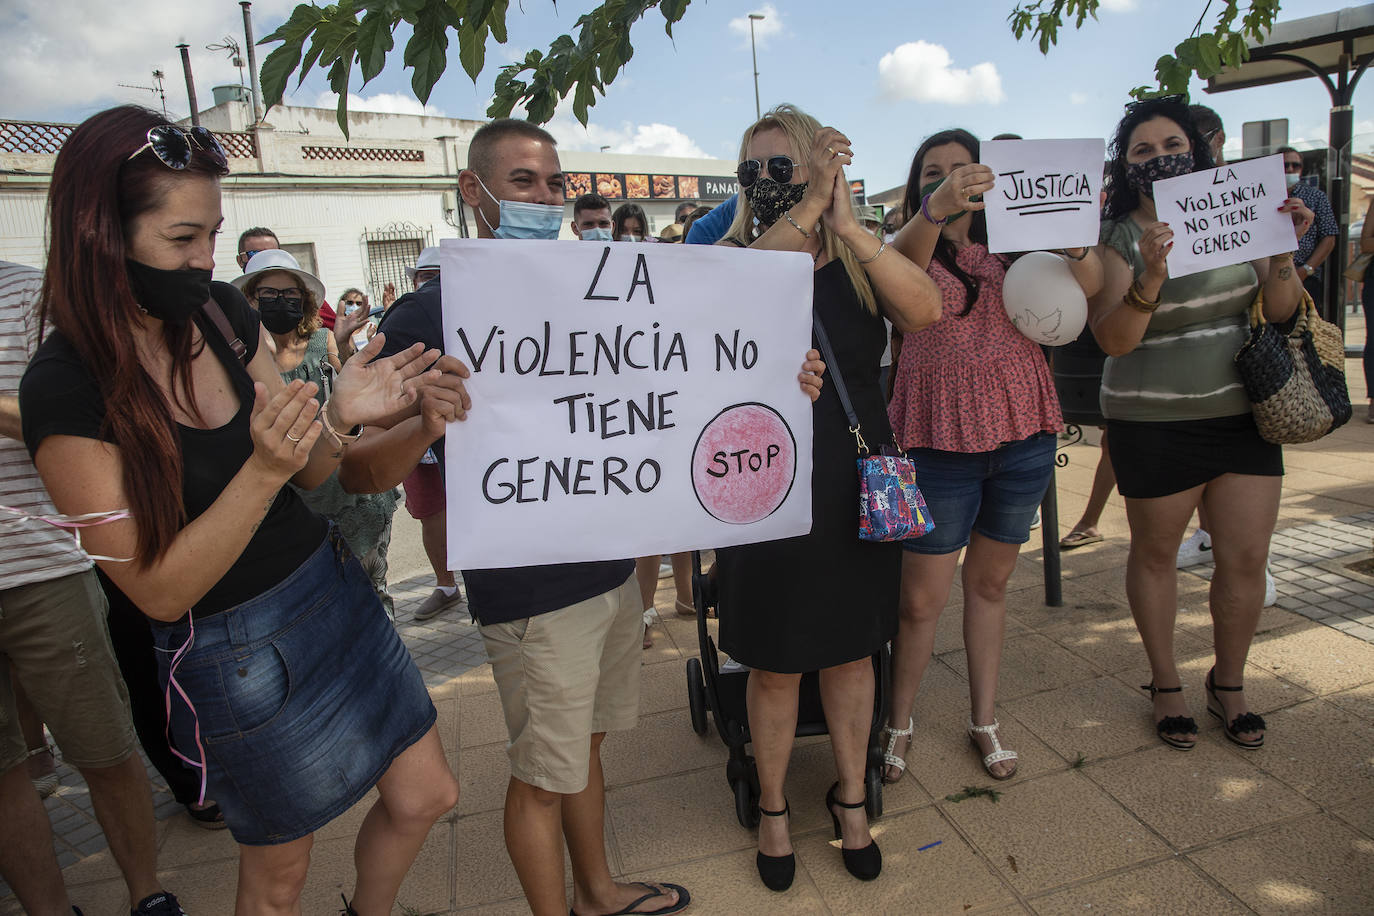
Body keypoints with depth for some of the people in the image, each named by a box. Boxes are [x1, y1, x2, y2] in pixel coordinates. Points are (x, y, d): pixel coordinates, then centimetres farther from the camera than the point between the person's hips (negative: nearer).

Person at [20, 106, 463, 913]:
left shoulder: (223, 312, -4)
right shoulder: (67, 389, -20)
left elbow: (307, 473, 2)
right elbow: (159, 590, -20)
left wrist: (342, 417, -20)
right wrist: (263, 469, -33)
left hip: (332, 590, 5)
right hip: (233, 654, -5)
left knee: (425, 796, 16)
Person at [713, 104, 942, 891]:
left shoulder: (857, 262, 2)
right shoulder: (734, 255, -2)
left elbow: (926, 310, -18)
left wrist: (848, 225, -24)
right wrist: (802, 215, -28)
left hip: (857, 487, 2)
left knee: (851, 653, 17)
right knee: (774, 667, 11)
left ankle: (851, 797, 40)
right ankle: (773, 806, 36)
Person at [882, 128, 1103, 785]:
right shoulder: (910, 249, 1)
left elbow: (1087, 284, -5)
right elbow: (901, 263, -24)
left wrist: (1070, 237, -26)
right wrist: (937, 208, -43)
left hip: (1022, 435, 4)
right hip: (939, 440, -3)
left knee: (990, 583, 16)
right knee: (920, 599, 0)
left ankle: (984, 719, 32)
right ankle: (899, 722, 22)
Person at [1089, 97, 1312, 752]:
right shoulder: (1117, 238, -6)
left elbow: (1280, 311, 6)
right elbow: (1113, 339, -17)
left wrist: (1283, 252, -11)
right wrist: (1152, 275, -30)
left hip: (1243, 414, 4)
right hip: (1154, 423, -4)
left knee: (1246, 558, 6)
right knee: (1155, 554, 9)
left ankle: (1228, 685, 28)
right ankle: (1166, 685, 28)